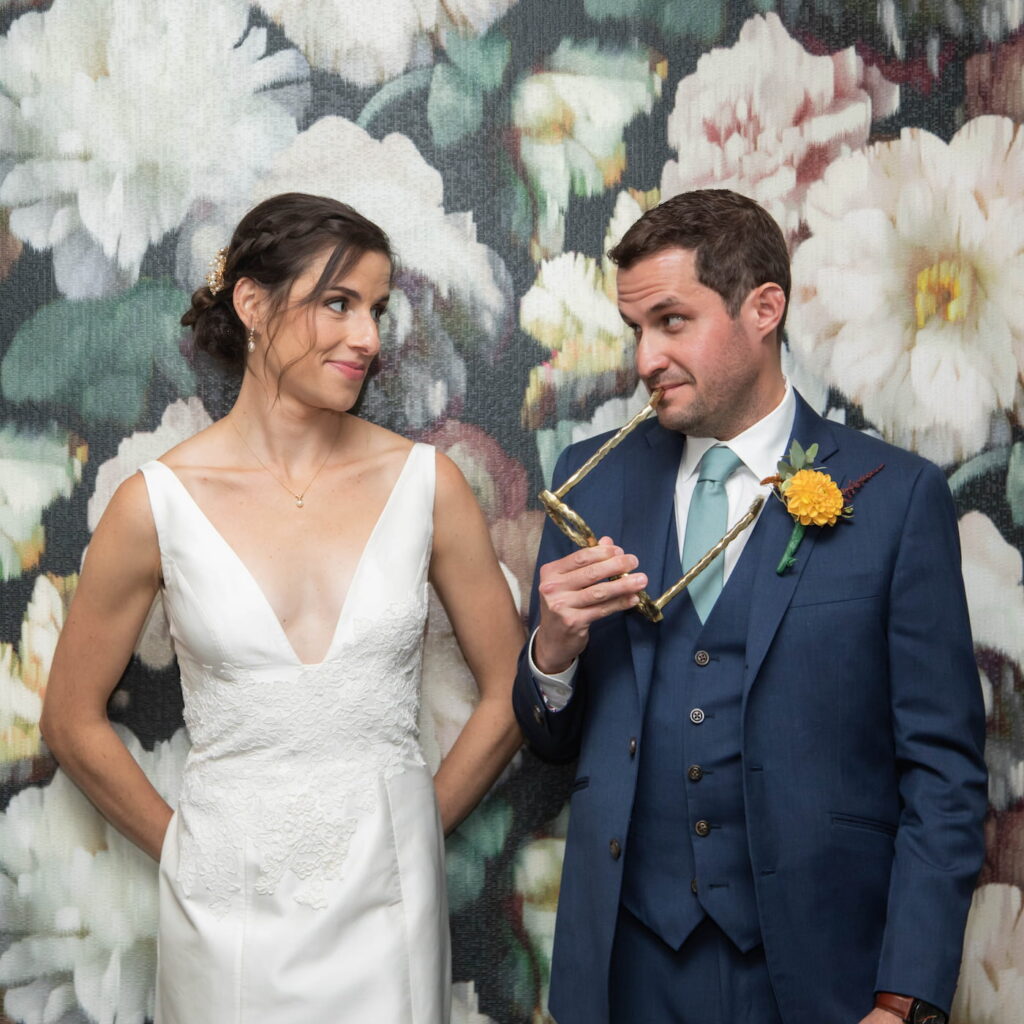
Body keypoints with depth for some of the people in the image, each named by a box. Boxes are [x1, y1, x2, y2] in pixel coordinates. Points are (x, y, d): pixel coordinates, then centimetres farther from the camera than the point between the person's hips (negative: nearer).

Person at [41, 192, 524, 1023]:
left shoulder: (426, 483, -4)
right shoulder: (158, 502, -7)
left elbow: (511, 693, 3)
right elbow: (73, 721, 3)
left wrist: (410, 831, 4)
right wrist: (189, 850, 5)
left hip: (387, 896, 1)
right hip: (229, 906, -1)